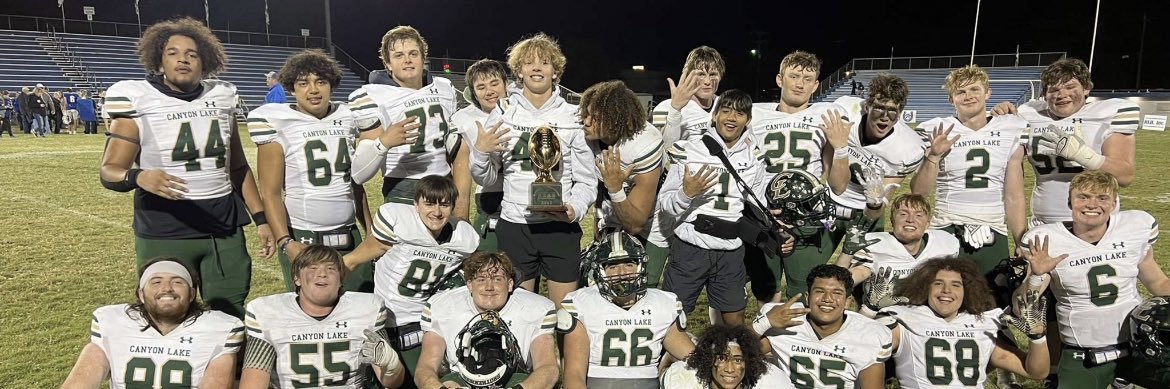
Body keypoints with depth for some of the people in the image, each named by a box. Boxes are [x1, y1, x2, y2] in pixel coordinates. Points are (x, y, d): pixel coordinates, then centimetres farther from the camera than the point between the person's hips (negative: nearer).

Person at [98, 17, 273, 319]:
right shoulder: (139, 101, -5)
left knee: (232, 317, 9)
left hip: (225, 230, 3)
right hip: (164, 234, -3)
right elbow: (110, 171, -8)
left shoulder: (221, 98, 7)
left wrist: (260, 218, 11)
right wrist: (138, 177, -30)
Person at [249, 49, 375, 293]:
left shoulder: (346, 119, 7)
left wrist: (371, 231, 14)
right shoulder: (278, 123, -6)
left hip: (351, 237, 4)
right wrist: (285, 243, -18)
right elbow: (270, 193, -7)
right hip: (303, 240, -4)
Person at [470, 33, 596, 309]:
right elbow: (486, 179, 8)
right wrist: (480, 151, -12)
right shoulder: (503, 113, 4)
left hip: (561, 227, -1)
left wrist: (575, 209, -16)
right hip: (514, 227, 1)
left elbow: (586, 180, 3)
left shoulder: (572, 116, 2)